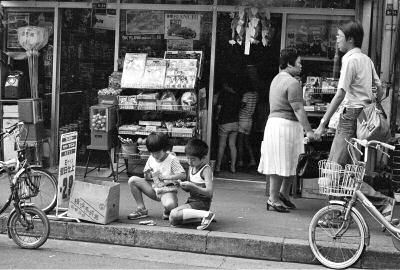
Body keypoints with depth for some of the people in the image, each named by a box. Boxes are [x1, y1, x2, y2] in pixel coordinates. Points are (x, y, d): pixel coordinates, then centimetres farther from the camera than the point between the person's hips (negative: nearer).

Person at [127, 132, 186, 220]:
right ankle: (141, 209, -2)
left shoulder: (172, 159, -10)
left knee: (170, 205, -41)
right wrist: (147, 174, -13)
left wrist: (166, 177, -25)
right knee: (132, 180, -12)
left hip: (167, 191, -6)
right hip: (154, 190, 6)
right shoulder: (151, 159, 6)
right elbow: (147, 179, 12)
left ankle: (167, 211, 2)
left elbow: (183, 175, -18)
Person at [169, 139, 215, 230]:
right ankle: (200, 217, -5)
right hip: (191, 201, 9)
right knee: (172, 221, -7)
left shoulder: (206, 170, -14)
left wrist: (192, 186, -28)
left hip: (201, 203, -9)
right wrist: (182, 185, -6)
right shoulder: (191, 167, 11)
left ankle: (206, 214, -22)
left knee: (174, 215, -25)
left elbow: (209, 192, -23)